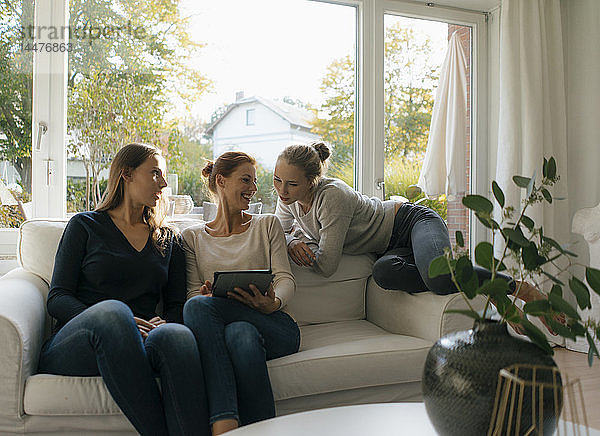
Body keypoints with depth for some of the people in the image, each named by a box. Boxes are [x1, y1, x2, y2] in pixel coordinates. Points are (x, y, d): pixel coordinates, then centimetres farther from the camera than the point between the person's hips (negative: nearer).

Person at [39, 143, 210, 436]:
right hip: (71, 344, -2)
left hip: (138, 346, 2)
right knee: (112, 310, -38)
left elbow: (176, 306, 16)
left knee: (177, 334, -35)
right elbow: (57, 299, 4)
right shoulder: (85, 226, 14)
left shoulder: (168, 239, 23)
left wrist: (161, 324, -10)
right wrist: (111, 321, -17)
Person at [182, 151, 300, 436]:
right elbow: (193, 293, 10)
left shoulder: (267, 224, 20)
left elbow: (285, 278, 8)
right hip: (213, 326, 1)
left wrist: (273, 303, -16)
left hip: (274, 326, -1)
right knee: (198, 304, -36)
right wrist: (205, 295, -16)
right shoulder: (192, 237, 21)